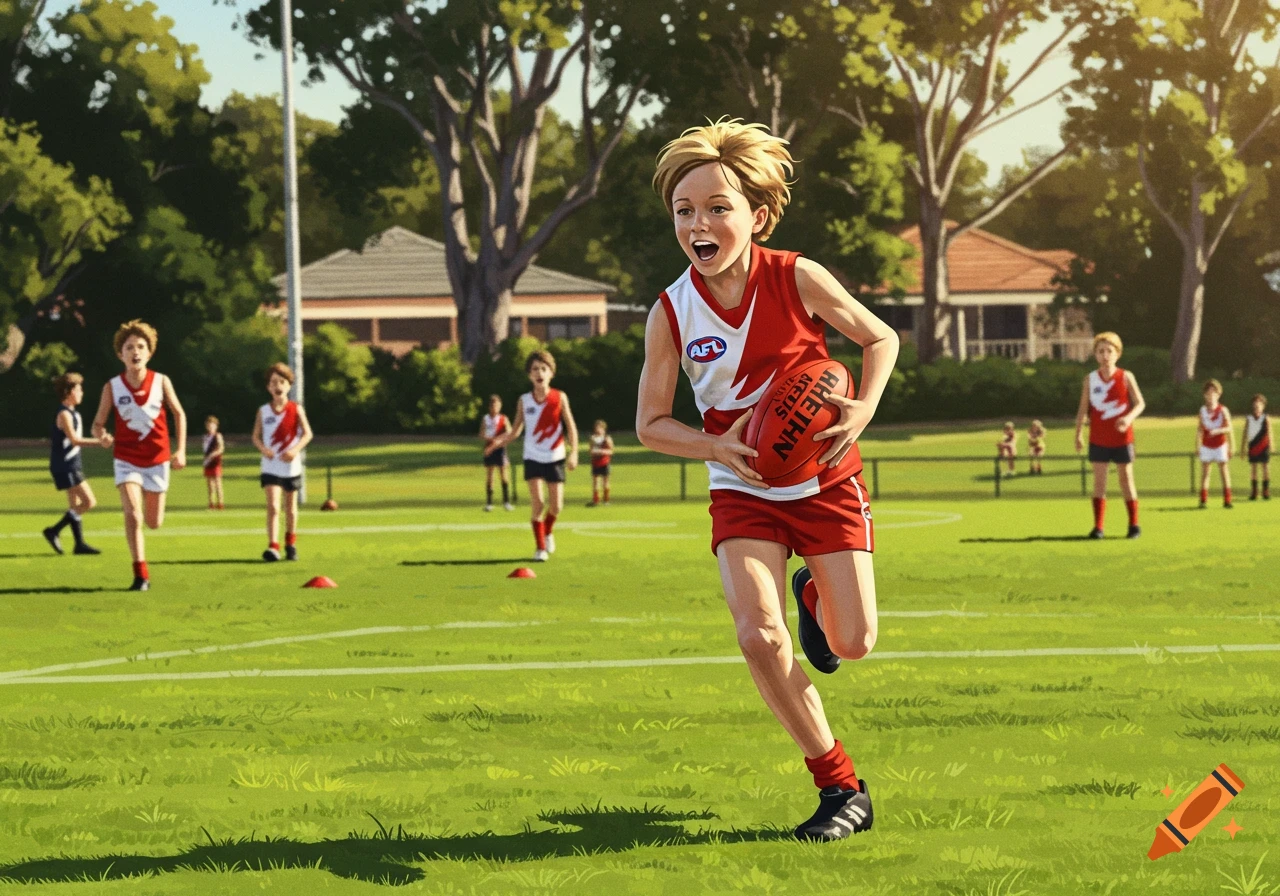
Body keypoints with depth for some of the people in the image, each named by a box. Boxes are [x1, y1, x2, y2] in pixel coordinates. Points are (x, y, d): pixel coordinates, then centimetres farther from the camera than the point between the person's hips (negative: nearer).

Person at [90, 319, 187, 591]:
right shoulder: (112, 387, -9)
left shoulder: (161, 382, -8)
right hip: (127, 461, -1)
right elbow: (98, 422, -2)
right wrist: (100, 434, -26)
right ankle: (140, 576, -10)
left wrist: (180, 450, -3)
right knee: (133, 515, -18)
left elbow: (179, 414, 5)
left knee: (154, 523, 11)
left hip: (157, 460, 1)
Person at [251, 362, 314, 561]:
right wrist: (262, 448, -16)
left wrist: (295, 450, -21)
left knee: (291, 507, 13)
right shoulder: (263, 411, 1)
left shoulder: (296, 409, -3)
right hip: (270, 468, -1)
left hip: (291, 466, 1)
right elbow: (256, 436, 5)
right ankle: (273, 547, -20)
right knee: (273, 506, -15)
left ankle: (291, 543, 30)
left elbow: (307, 433, -5)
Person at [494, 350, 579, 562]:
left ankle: (548, 531, 33)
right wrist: (502, 441, -15)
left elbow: (571, 426, -1)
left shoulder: (560, 398, -3)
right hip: (533, 457, 0)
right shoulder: (524, 400, 0)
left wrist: (573, 452, -12)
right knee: (537, 502, -10)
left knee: (556, 505, 0)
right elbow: (516, 431, 4)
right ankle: (540, 547, 3)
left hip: (555, 458, 0)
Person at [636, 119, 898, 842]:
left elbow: (881, 339, -1)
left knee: (854, 644, 1)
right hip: (743, 491, 0)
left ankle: (814, 592, 41)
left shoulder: (798, 280, -17)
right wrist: (715, 445, -24)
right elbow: (651, 424, -5)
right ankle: (841, 790, -4)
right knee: (760, 636, -19)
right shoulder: (672, 313, -14)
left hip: (826, 478, 0)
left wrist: (863, 409, -19)